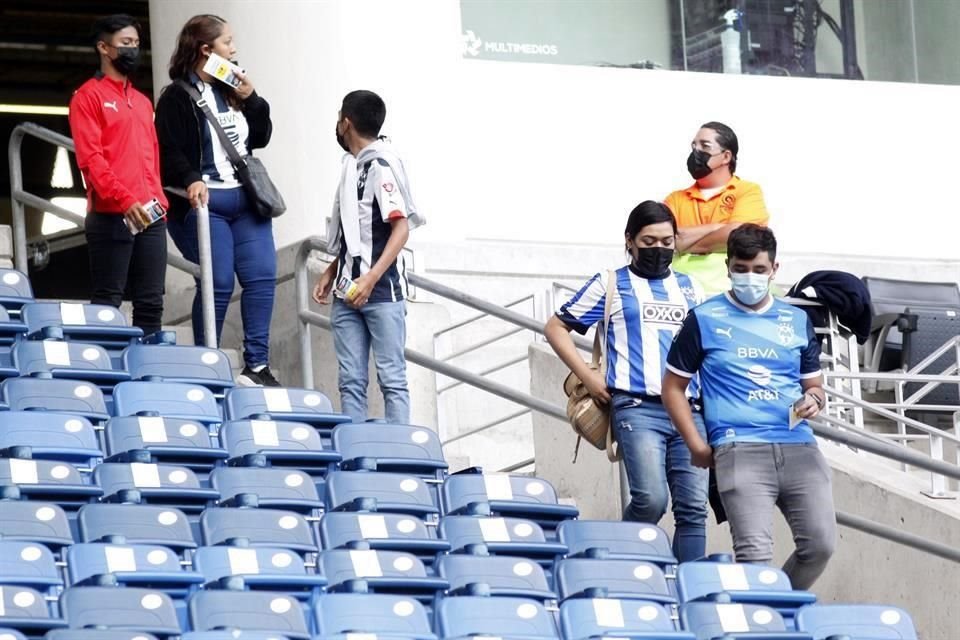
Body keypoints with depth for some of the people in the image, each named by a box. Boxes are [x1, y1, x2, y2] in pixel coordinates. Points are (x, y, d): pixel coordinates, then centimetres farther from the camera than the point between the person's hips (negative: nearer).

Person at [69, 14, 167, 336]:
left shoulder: (143, 102, 23)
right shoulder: (88, 96, 1)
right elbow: (90, 158, -10)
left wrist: (158, 200, 7)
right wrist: (125, 200, -20)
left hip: (150, 218, 7)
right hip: (111, 216, -7)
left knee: (151, 303, 2)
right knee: (107, 303, -7)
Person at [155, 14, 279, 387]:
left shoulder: (232, 92, 16)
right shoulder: (178, 97, -5)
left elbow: (261, 138, 16)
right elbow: (169, 152, -12)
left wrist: (250, 99, 2)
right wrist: (191, 180, -29)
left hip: (246, 199, 7)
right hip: (204, 202, -7)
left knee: (262, 276, -2)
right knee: (219, 283, -9)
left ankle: (257, 365, 0)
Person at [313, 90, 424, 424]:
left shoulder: (381, 165, -9)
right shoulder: (352, 165, 15)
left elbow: (401, 227, -16)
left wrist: (371, 278, -23)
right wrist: (332, 271, 16)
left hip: (381, 292, -8)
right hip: (348, 291, 8)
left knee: (391, 377, -7)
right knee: (350, 380, 4)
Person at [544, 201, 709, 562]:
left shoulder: (689, 288, 21)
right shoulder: (611, 284, 10)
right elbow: (556, 328, 11)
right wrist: (588, 378, 1)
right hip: (637, 407, -4)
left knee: (693, 507, -3)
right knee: (651, 499, -19)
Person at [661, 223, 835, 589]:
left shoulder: (797, 322, 17)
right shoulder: (705, 319, 8)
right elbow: (673, 386, 12)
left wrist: (813, 401, 0)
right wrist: (696, 445, 2)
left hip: (798, 447, 4)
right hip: (739, 449, -4)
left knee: (820, 545, -7)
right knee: (755, 554, -18)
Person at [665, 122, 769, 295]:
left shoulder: (748, 191, 7)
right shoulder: (676, 199, 17)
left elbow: (734, 236, -8)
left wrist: (685, 244, 2)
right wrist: (717, 228, -4)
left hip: (726, 290, -3)